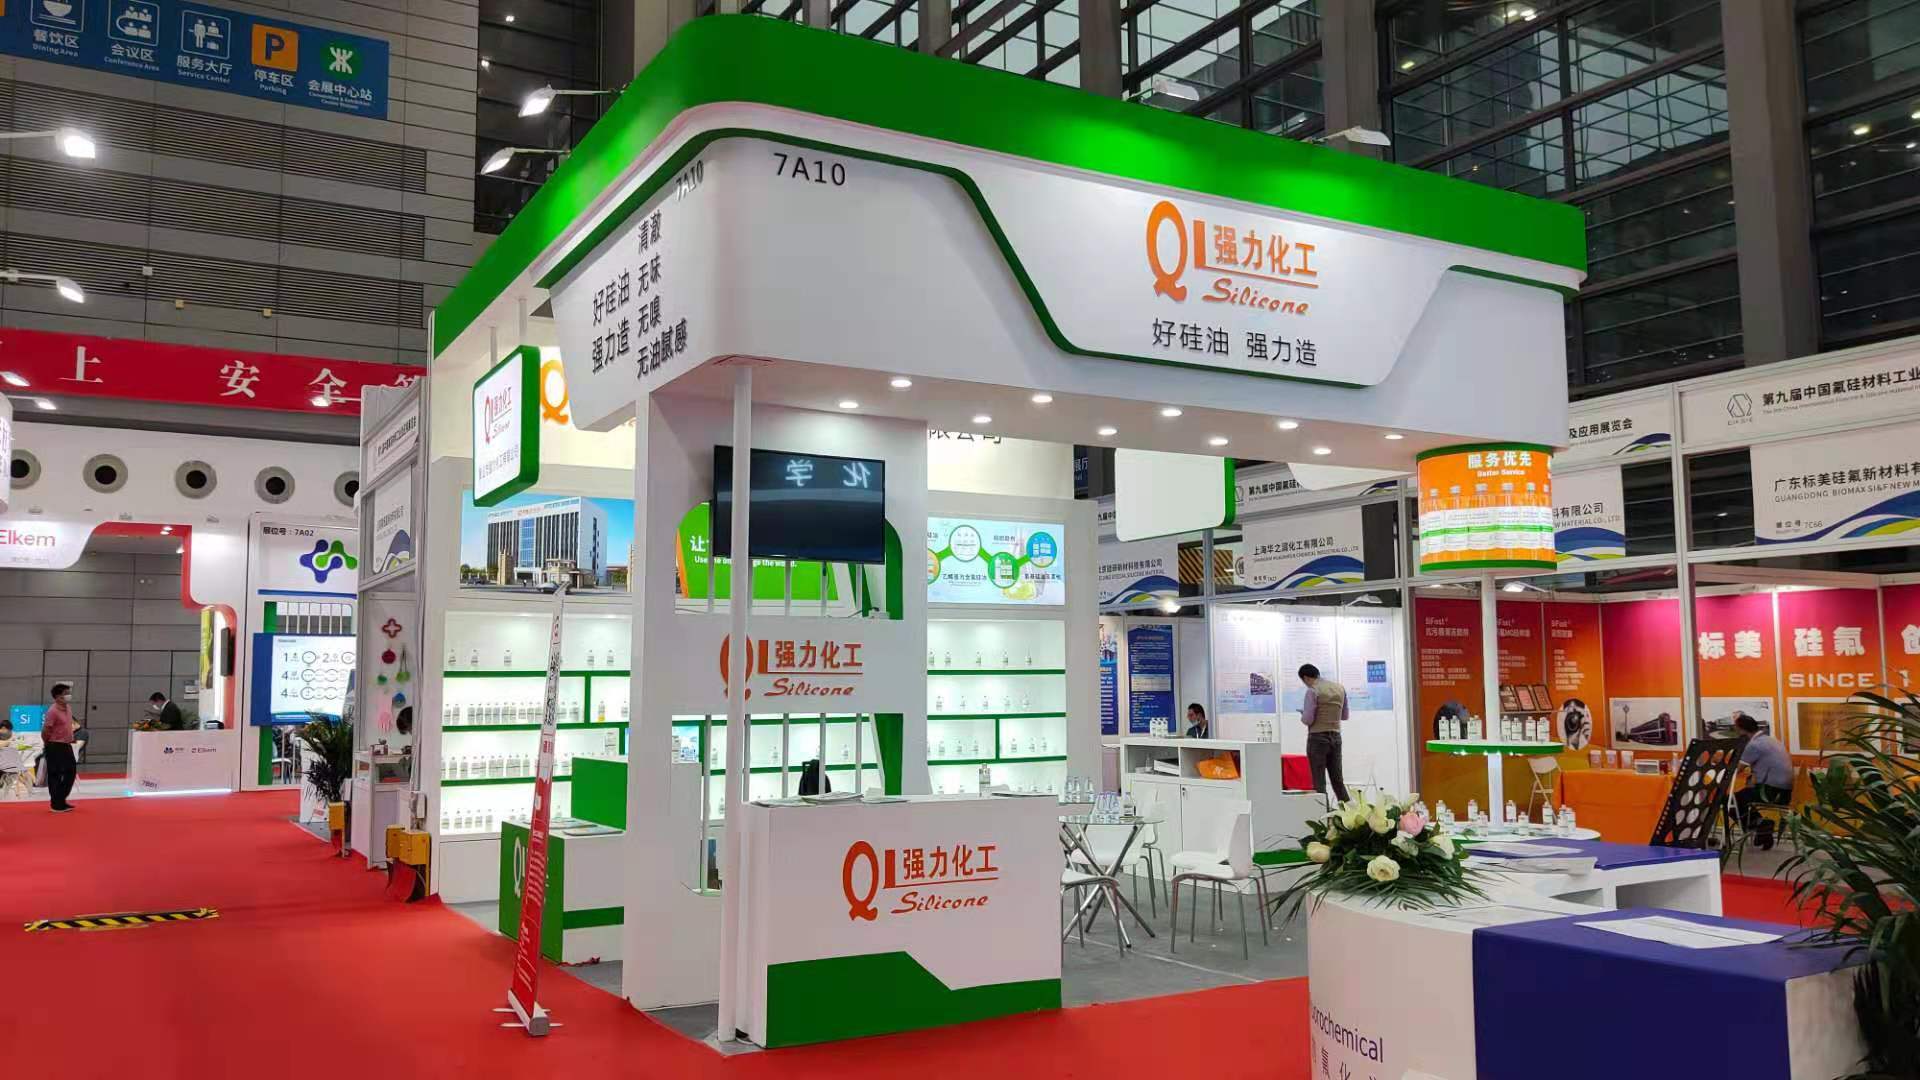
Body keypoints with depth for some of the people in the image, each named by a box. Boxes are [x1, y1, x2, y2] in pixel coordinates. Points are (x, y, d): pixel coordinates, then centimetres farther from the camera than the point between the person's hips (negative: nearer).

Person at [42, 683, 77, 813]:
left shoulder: (68, 708, 9)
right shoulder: (53, 711, -18)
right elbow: (45, 731, -16)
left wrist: (70, 739, 16)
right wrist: (48, 745, -2)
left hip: (67, 746, 9)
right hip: (55, 748, -9)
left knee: (71, 772, 14)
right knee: (55, 775, 0)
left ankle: (61, 800, 26)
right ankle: (57, 805, 7)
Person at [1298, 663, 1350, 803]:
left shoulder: (1312, 691, -12)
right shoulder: (1340, 688, 8)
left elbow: (1307, 719, -15)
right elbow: (1345, 716, 15)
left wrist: (1302, 714, 6)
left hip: (1317, 738, -6)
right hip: (1336, 737, 6)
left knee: (1319, 782, -2)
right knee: (1338, 780, 13)